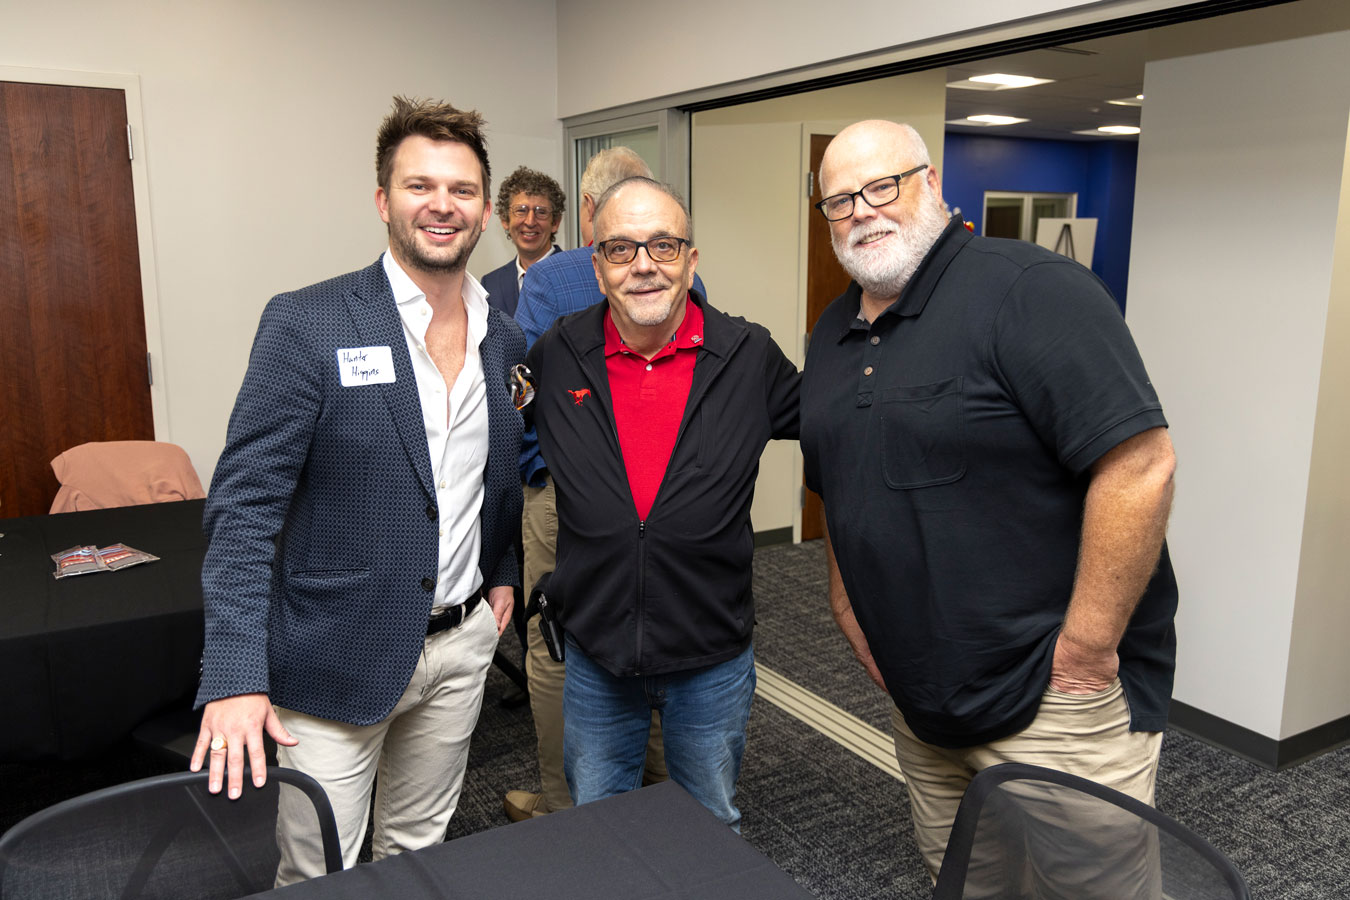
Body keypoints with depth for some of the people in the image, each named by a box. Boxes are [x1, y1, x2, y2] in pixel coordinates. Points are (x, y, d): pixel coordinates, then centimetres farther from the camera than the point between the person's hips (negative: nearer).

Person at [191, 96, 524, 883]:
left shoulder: (507, 338, 4)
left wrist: (503, 574, 11)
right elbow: (245, 506, -15)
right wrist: (235, 677, -20)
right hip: (338, 656, -4)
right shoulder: (306, 324, -13)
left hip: (462, 642, 5)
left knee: (419, 854, 20)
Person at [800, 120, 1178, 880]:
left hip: (1052, 700, -7)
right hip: (921, 698, 8)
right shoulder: (832, 337, 9)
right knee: (952, 873, 21)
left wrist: (1084, 653, -20)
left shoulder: (1028, 290, -16)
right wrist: (849, 604, 13)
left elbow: (1140, 466, -23)